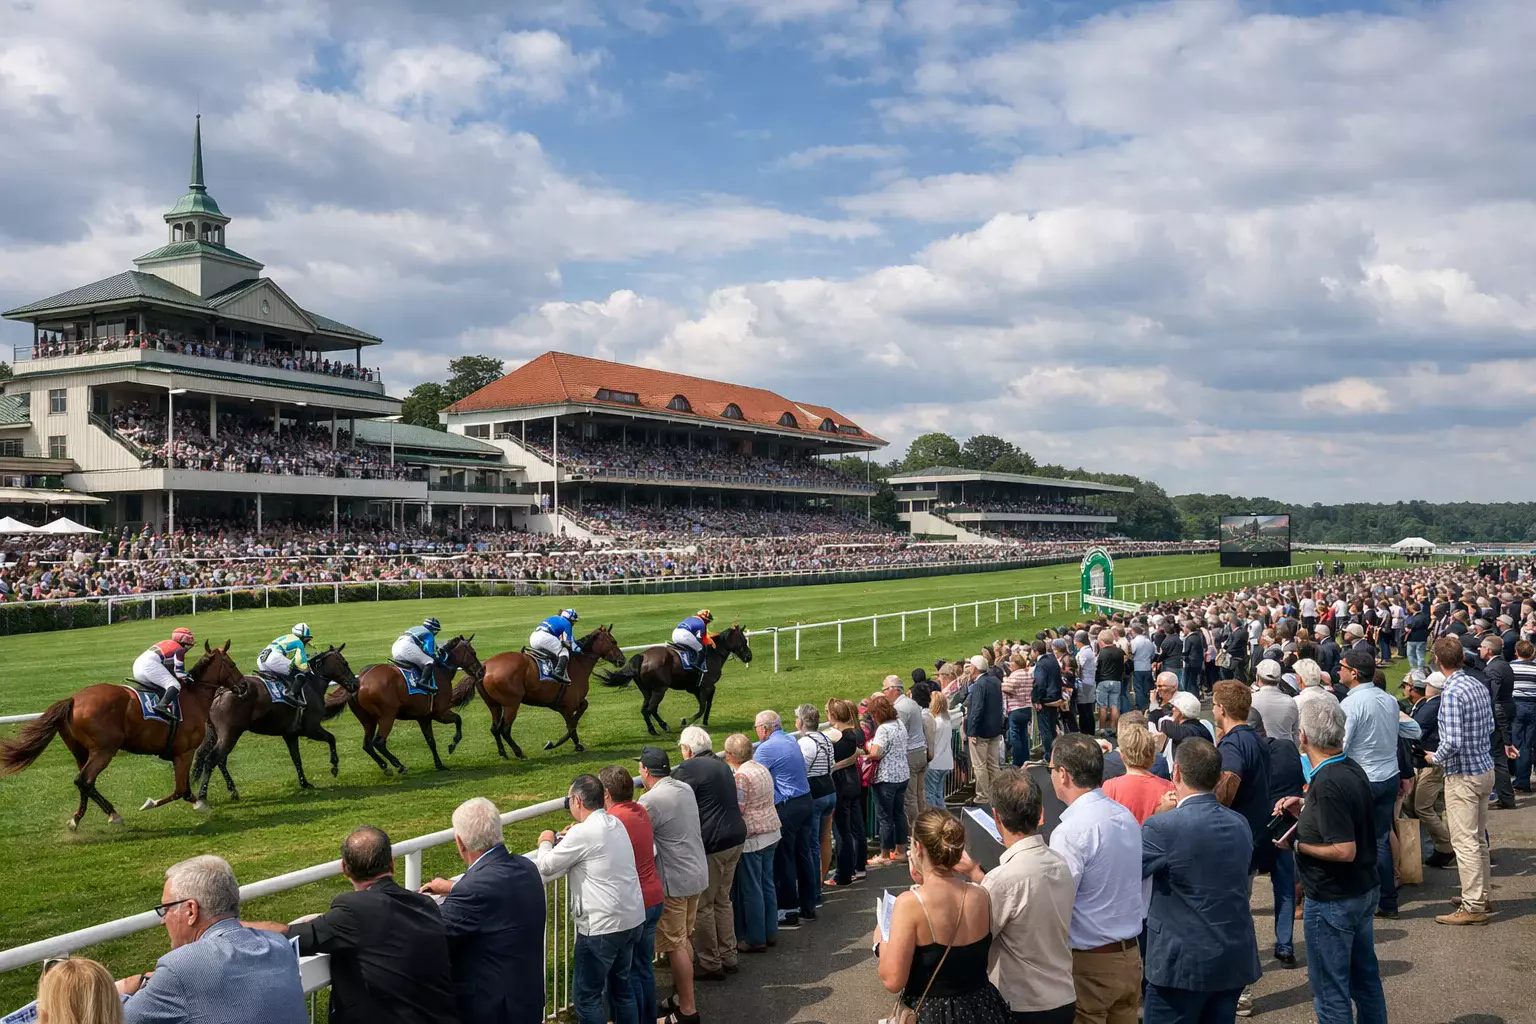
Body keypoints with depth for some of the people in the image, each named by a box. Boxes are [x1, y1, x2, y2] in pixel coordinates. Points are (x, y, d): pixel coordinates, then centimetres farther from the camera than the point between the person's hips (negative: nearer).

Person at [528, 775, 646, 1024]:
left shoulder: (583, 833, -18)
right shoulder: (616, 824, 6)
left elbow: (545, 868, -8)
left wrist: (546, 842, 10)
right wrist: (569, 840, 14)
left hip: (603, 926, -8)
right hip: (633, 919, 9)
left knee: (585, 996, 4)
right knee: (621, 984, 22)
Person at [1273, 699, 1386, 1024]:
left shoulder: (1327, 784, -27)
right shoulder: (1353, 769, 2)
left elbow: (1344, 850, -28)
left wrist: (1296, 844, -17)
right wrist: (1304, 809, 6)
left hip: (1332, 901, -9)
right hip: (1364, 891, 9)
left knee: (1331, 991, 4)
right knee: (1365, 978, 21)